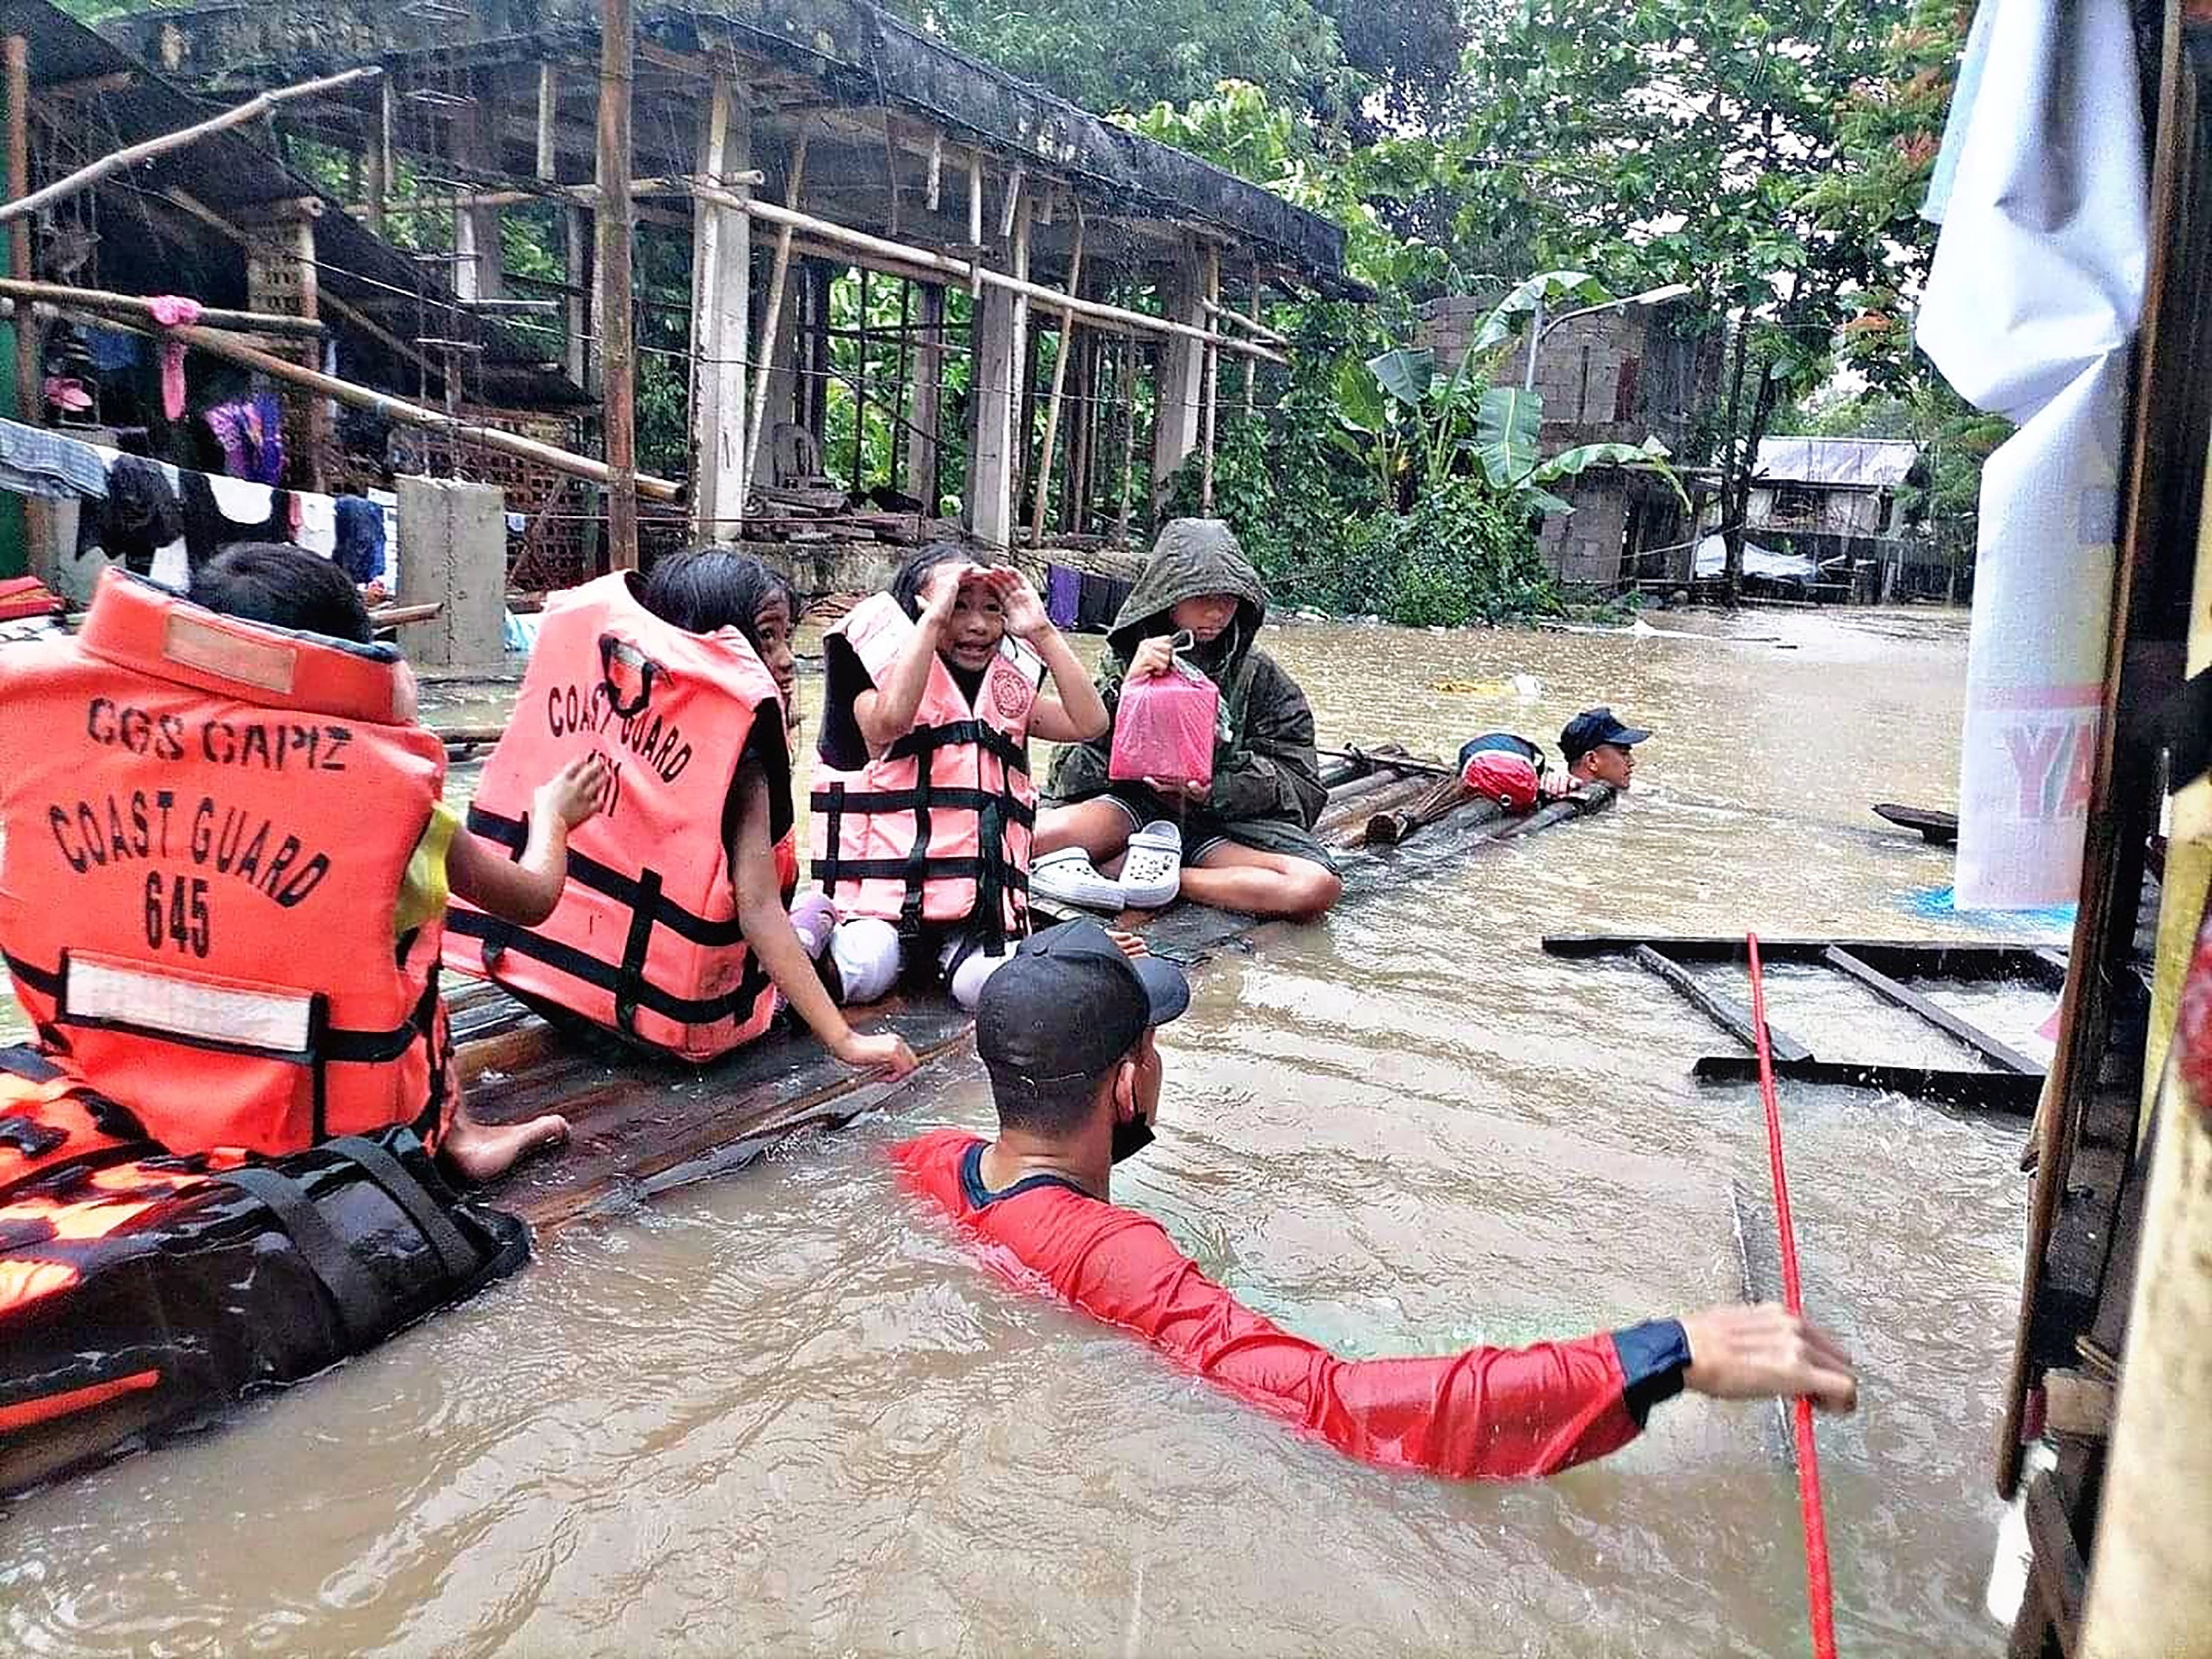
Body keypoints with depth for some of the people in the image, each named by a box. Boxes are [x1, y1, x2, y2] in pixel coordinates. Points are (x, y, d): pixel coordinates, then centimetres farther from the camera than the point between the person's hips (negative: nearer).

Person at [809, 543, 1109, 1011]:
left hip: (984, 902, 4)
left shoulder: (1009, 691, 17)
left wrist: (1041, 631, -1)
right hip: (888, 892, -4)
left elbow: (1088, 723, 3)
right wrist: (935, 617, -18)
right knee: (862, 975, -29)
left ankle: (954, 950, 4)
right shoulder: (883, 685, 2)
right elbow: (891, 718, -24)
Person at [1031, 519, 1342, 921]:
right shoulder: (1124, 657, 7)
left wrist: (1215, 787, -16)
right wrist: (1127, 689, -15)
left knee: (1318, 886, -31)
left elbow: (1300, 783, 2)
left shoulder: (1256, 674, 8)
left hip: (1222, 821, 2)